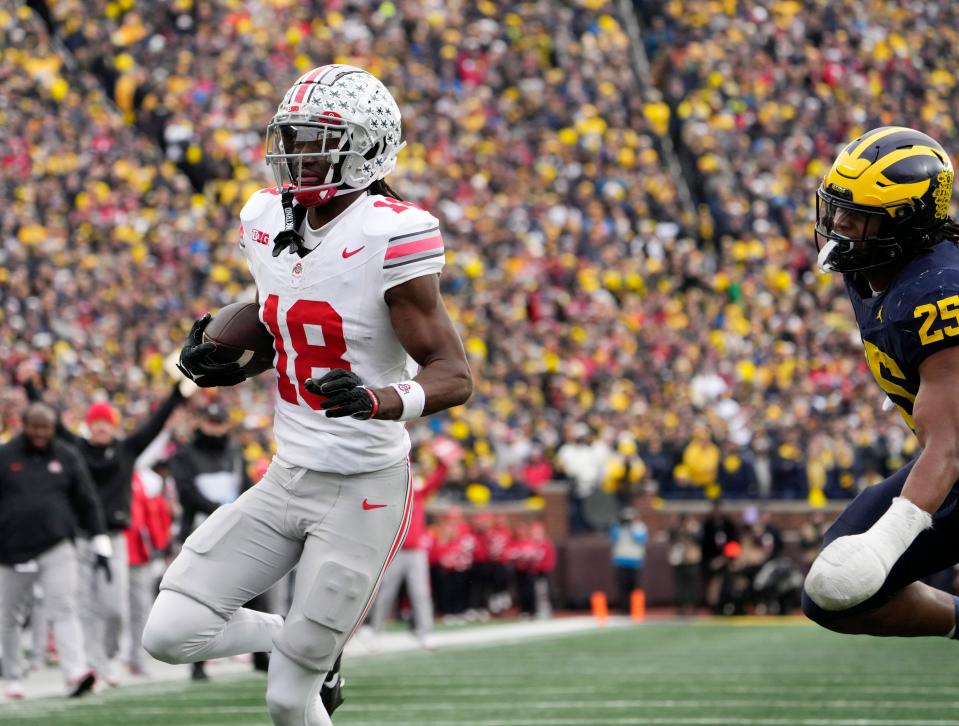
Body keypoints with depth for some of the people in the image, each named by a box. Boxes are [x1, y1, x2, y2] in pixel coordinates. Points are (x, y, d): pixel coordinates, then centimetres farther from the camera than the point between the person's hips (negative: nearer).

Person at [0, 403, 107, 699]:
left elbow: (87, 503, 10)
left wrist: (101, 545, 5)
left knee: (64, 610, -16)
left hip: (58, 549, 0)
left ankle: (75, 672, -28)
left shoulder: (67, 458, 7)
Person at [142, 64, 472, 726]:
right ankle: (297, 640, 24)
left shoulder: (389, 237, -19)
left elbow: (455, 375, -19)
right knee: (171, 634, -4)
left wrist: (378, 401, -38)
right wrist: (226, 361, 4)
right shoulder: (268, 220, 3)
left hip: (363, 492, -7)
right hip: (288, 477, 7)